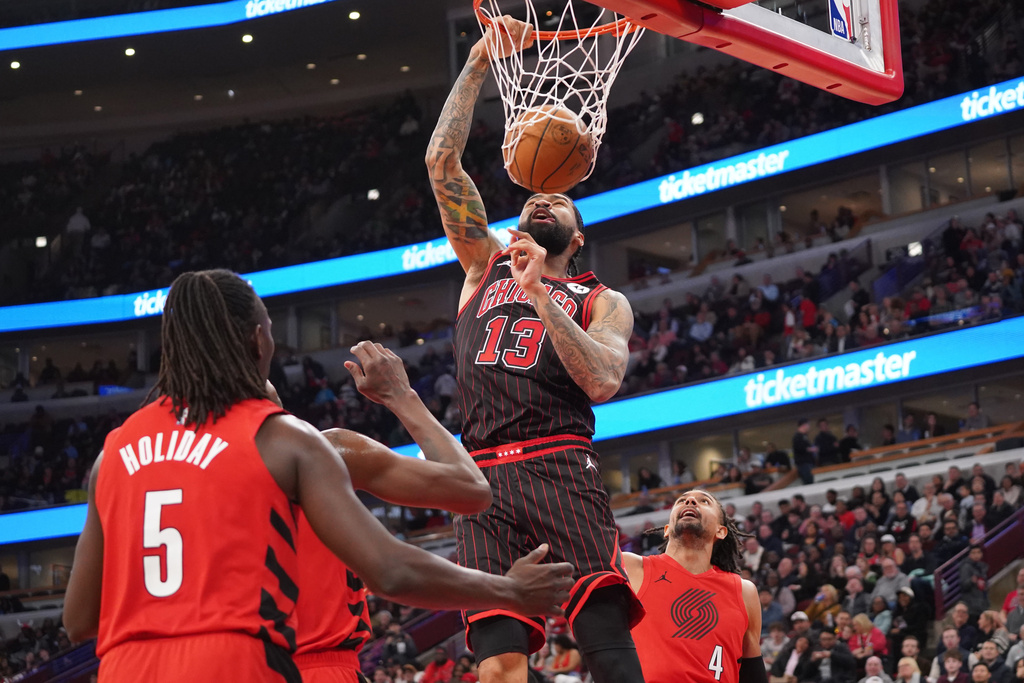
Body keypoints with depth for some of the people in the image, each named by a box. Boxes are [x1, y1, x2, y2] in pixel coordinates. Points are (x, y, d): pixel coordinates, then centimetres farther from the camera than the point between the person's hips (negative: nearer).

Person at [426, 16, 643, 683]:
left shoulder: (602, 301, 17)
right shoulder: (487, 265, 24)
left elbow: (602, 382, -3)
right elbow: (442, 161, 16)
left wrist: (538, 294, -6)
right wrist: (479, 63, 11)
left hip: (561, 470, -2)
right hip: (484, 479, 2)